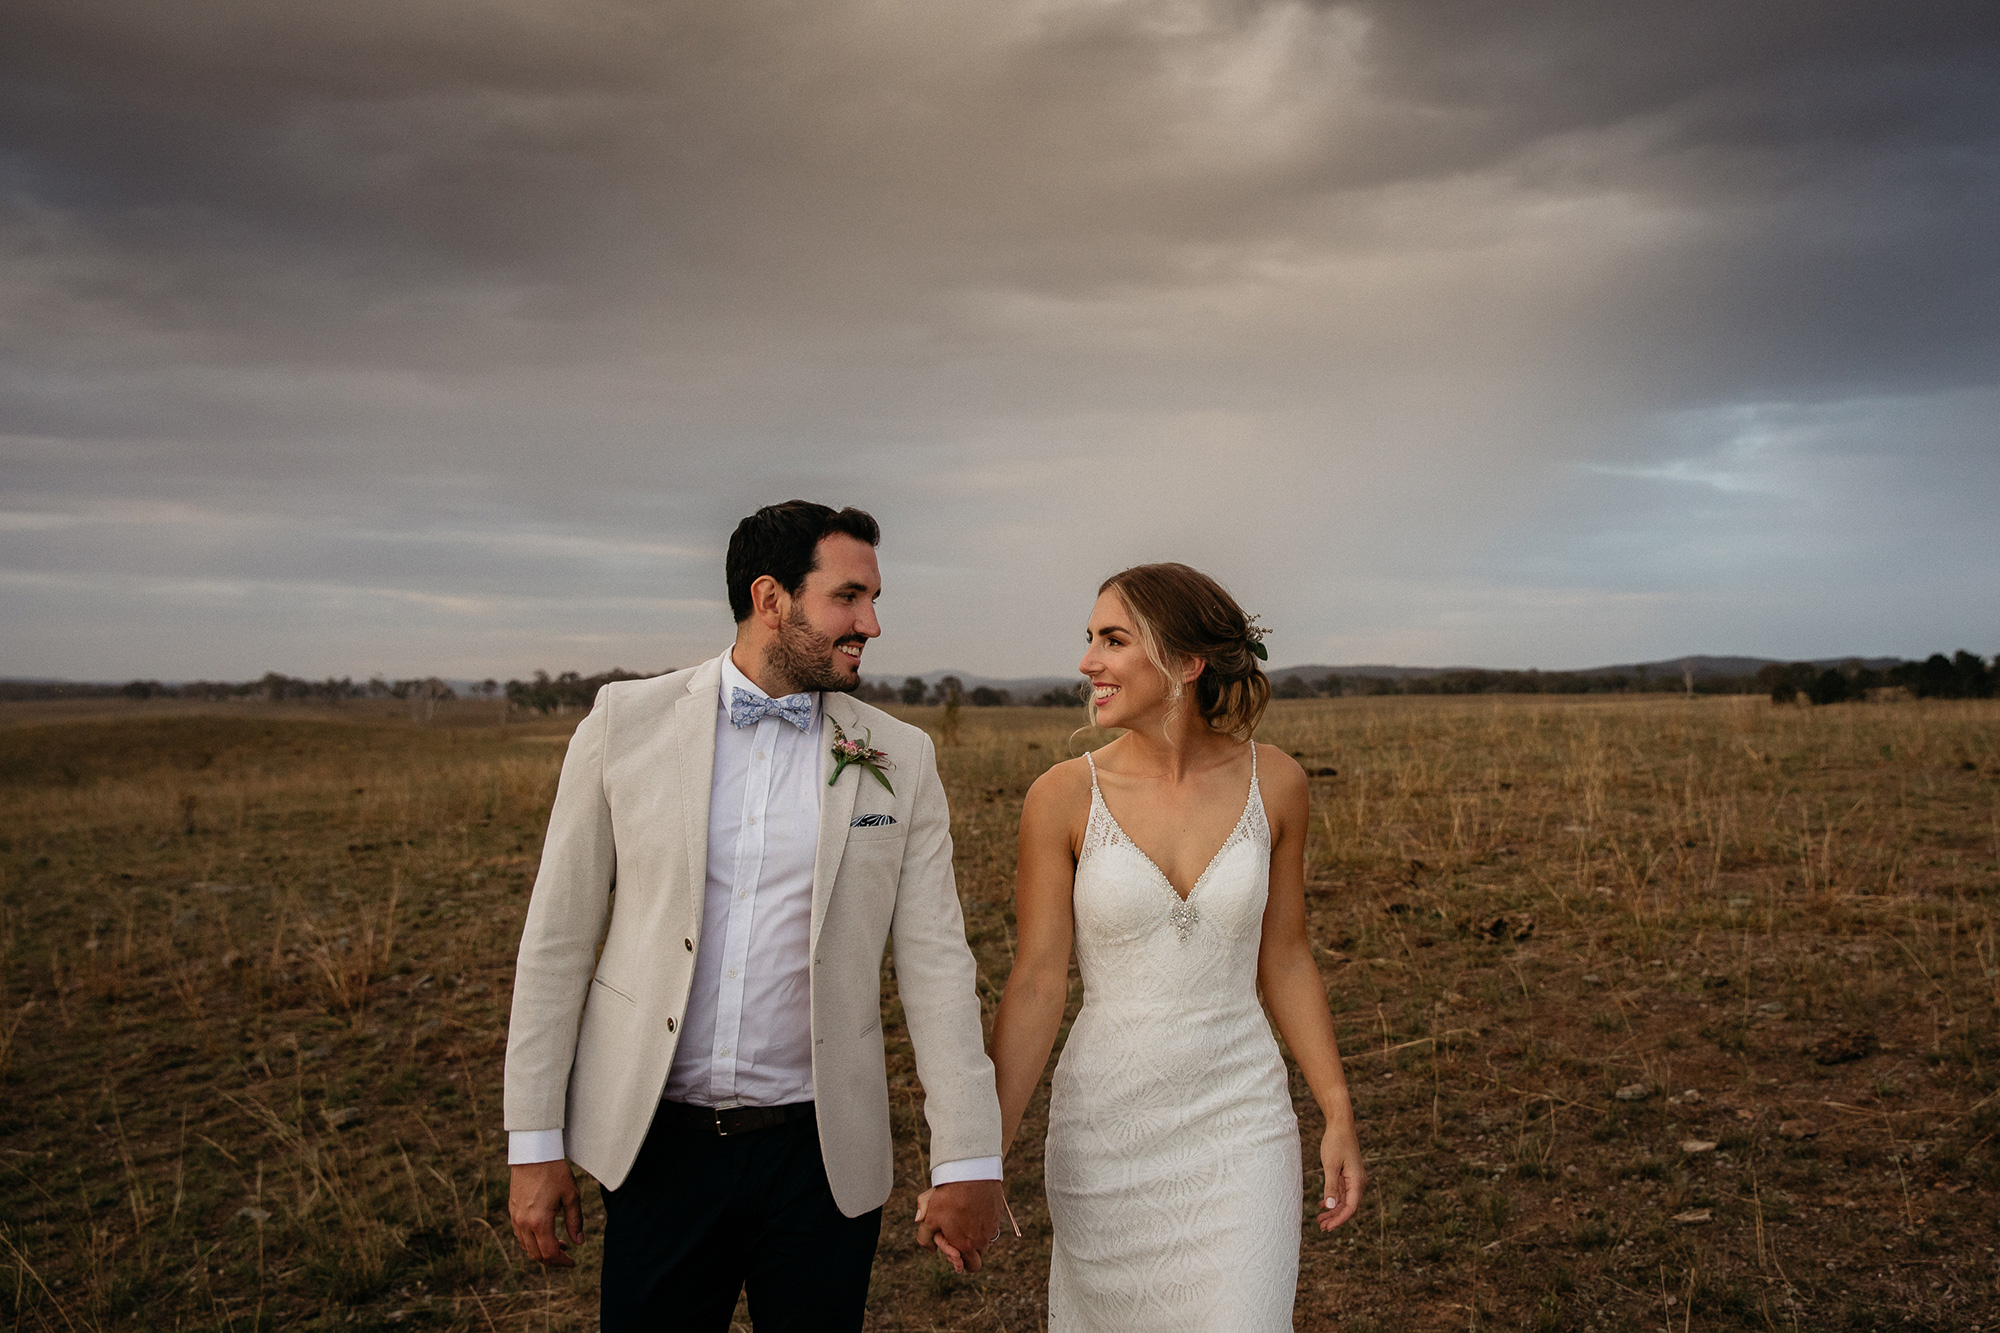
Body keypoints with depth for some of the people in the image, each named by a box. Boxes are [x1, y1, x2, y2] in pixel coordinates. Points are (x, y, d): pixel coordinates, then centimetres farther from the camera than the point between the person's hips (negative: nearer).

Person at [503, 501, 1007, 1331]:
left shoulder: (898, 759, 0)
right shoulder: (628, 722, -2)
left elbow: (935, 961, -1)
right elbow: (558, 938, 1)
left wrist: (968, 1162, -5)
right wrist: (534, 1143, 0)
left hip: (822, 1156, 1)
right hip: (656, 1142, 0)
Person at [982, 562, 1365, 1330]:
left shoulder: (1272, 783, -4)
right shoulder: (1064, 797, -9)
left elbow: (1284, 959, 5)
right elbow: (1036, 983, -7)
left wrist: (1338, 1114, 4)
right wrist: (983, 1153, -11)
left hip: (1240, 1119, 1)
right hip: (1105, 1120, 0)